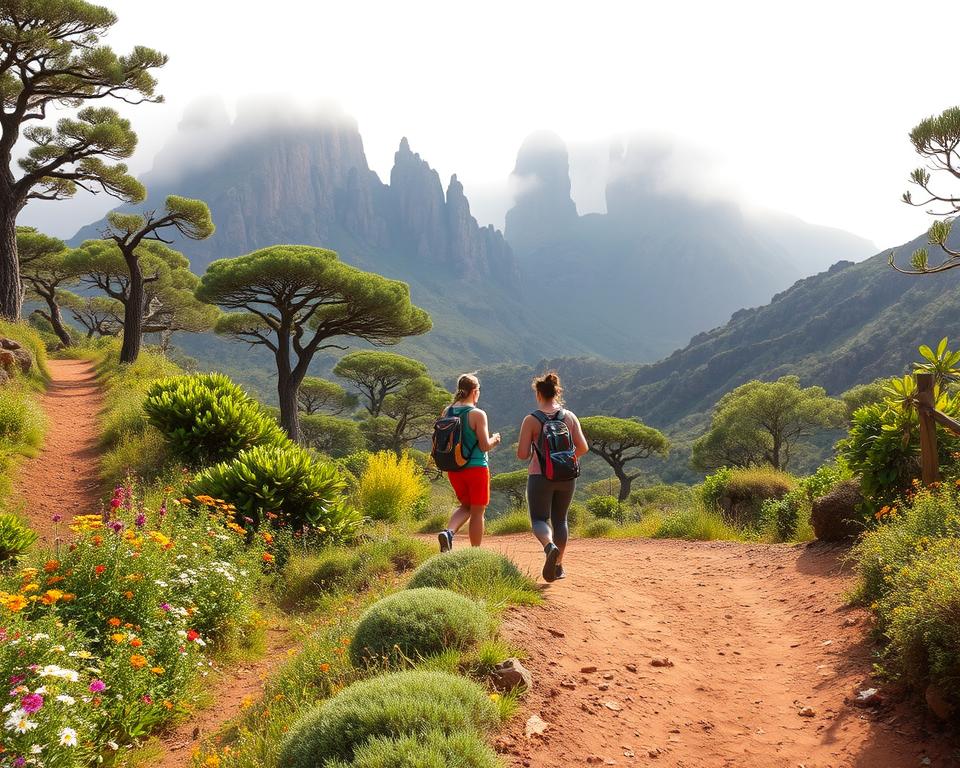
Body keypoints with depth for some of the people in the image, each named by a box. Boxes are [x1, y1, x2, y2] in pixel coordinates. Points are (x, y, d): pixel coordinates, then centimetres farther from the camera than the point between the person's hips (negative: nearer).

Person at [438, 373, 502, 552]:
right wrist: (494, 439, 5)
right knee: (477, 512, 8)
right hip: (476, 468, -5)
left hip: (454, 468, 5)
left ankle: (448, 532, -4)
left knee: (465, 506, 22)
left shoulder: (447, 412, 3)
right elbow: (485, 446, -15)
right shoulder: (477, 414, -14)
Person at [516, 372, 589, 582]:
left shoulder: (531, 420, -8)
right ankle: (558, 566, 20)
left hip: (540, 476, -3)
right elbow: (583, 448, -2)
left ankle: (550, 546, -27)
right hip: (566, 476, 4)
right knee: (560, 519, 18)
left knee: (539, 520, 4)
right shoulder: (570, 417, 2)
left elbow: (522, 454, -11)